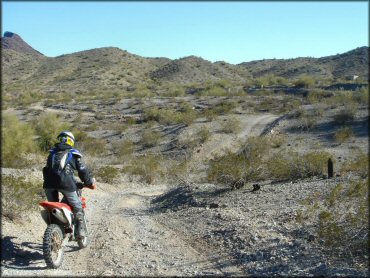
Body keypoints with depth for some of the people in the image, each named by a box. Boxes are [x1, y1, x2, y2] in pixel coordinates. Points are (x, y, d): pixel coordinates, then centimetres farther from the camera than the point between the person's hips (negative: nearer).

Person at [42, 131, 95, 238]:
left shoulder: (52, 153, 24)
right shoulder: (74, 154, 11)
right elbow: (83, 171, 9)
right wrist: (90, 182, 22)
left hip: (49, 184, 4)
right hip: (66, 184, -4)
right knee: (77, 208, 11)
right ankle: (80, 230, 3)